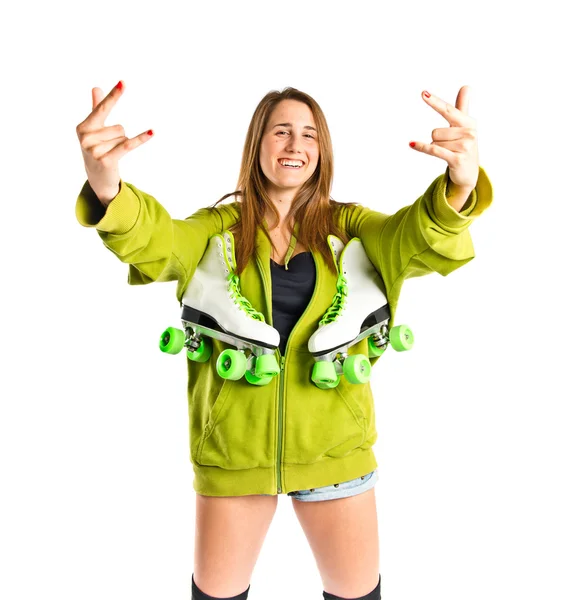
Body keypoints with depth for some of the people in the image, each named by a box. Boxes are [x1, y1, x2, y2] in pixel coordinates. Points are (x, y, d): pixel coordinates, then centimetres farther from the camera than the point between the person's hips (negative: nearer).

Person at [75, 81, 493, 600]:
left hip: (334, 445, 0)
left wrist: (460, 186, -42)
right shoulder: (219, 228, -1)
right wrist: (108, 190, -43)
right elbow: (157, 243, -20)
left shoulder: (347, 226, -1)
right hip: (232, 447, 1)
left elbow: (418, 240, -18)